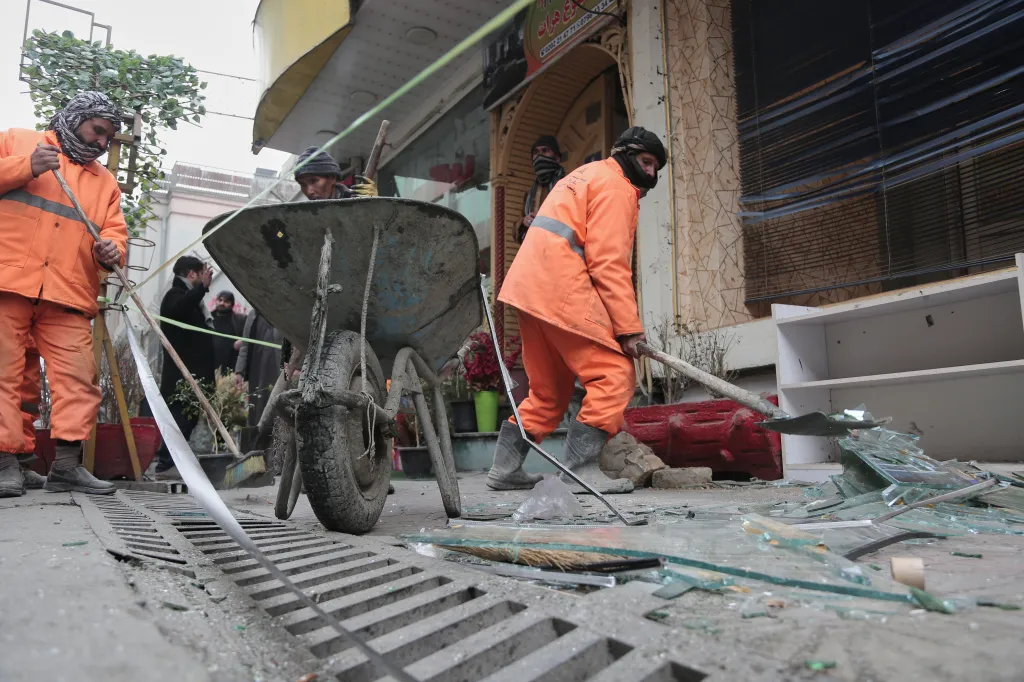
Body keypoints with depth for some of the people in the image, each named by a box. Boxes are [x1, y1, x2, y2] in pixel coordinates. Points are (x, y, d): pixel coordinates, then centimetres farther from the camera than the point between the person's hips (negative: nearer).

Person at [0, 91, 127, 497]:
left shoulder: (105, 181, 22)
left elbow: (115, 232, 16)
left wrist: (112, 250, -6)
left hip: (68, 296, 3)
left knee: (79, 378, -7)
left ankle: (66, 464, -4)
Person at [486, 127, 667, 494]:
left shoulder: (585, 175, 29)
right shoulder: (616, 187, -2)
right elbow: (609, 263, -14)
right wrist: (629, 326, -14)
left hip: (530, 289, 10)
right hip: (563, 292, -10)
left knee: (548, 388, 16)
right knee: (615, 376, -7)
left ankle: (506, 467, 17)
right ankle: (580, 468, -11)